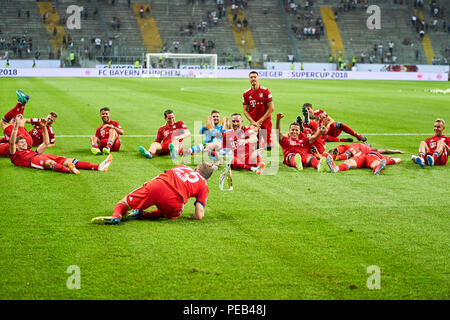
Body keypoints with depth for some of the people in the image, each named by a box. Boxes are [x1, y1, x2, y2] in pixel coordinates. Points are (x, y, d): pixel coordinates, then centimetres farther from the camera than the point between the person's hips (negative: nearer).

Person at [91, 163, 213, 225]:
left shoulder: (181, 167, 32)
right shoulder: (204, 186, 21)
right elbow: (199, 216, 10)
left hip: (155, 185, 2)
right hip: (174, 200, -2)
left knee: (123, 203, 20)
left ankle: (116, 215, -15)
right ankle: (143, 214, 5)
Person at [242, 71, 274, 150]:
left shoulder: (265, 91, -4)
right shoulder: (246, 94, 3)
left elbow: (271, 108, -5)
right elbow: (245, 110, 6)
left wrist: (260, 121, -10)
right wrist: (253, 122, -8)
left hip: (266, 122, -2)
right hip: (253, 123, 2)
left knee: (268, 144, -6)